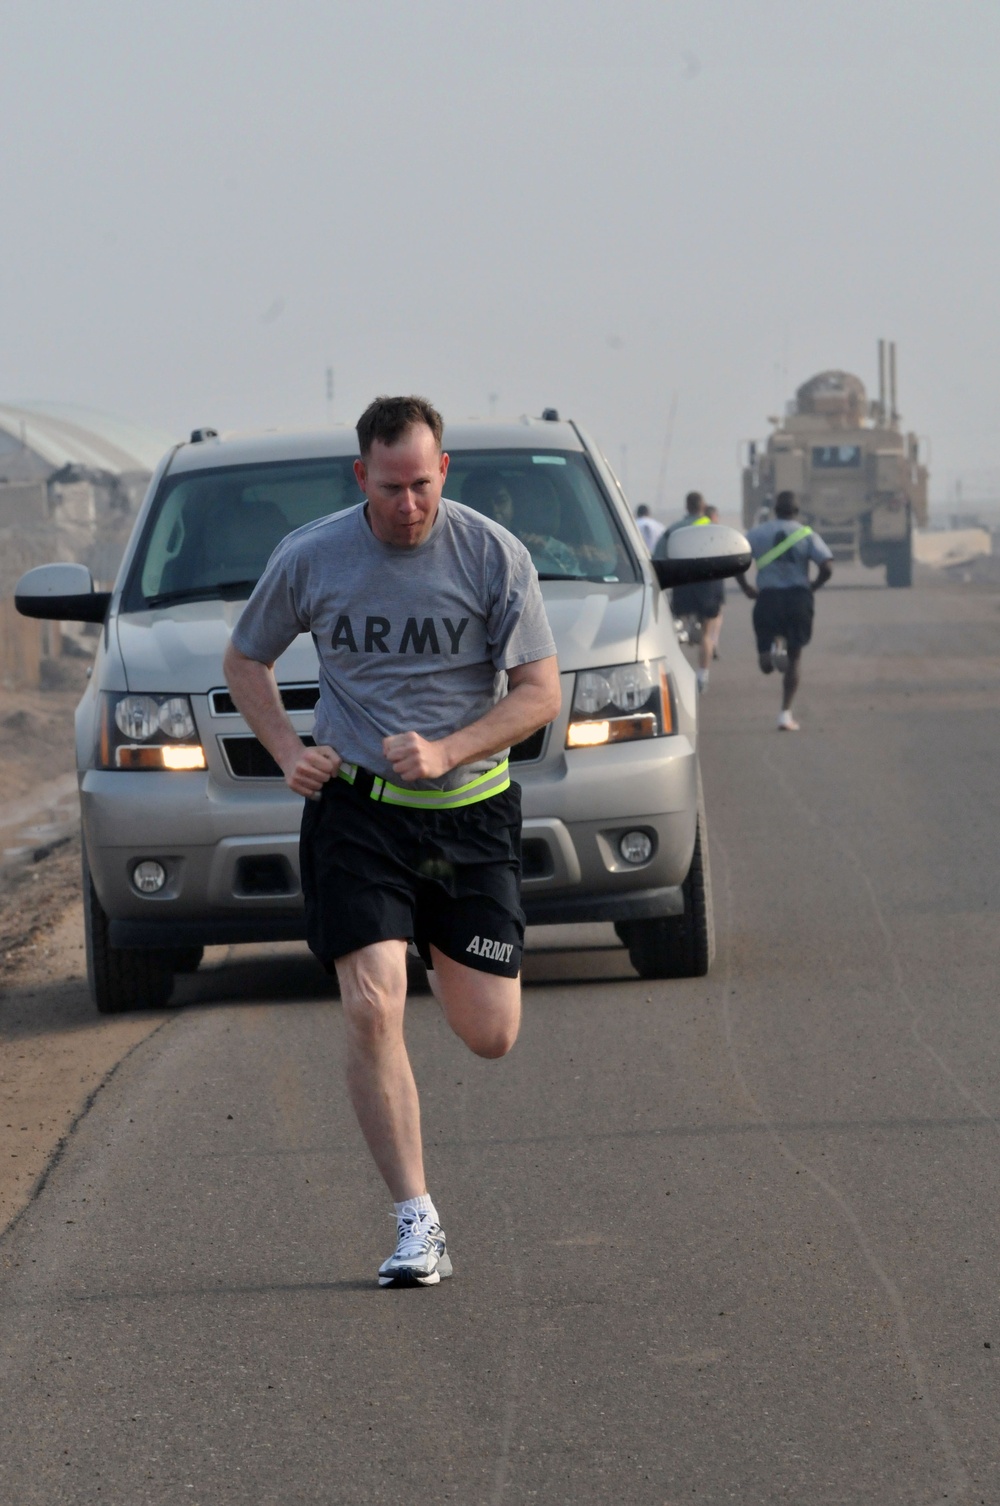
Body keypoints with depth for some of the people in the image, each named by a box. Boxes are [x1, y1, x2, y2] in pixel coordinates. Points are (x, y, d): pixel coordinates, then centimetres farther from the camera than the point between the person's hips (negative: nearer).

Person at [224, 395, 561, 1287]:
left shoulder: (494, 555, -7)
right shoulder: (308, 559, -4)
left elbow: (541, 693, -7)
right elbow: (246, 660, 13)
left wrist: (446, 751, -22)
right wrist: (288, 752, -4)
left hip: (472, 812, 0)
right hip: (355, 808, 0)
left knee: (489, 1037, 4)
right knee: (372, 1013, -17)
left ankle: (442, 954, 42)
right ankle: (417, 1225, -10)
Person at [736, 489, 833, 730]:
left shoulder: (757, 533, 4)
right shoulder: (807, 535, 0)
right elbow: (826, 567, -10)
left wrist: (746, 588, 5)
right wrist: (812, 588, 7)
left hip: (767, 598, 0)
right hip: (798, 598, 0)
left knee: (767, 666, 9)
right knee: (793, 660, 10)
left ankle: (774, 647, -27)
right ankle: (786, 714, 2)